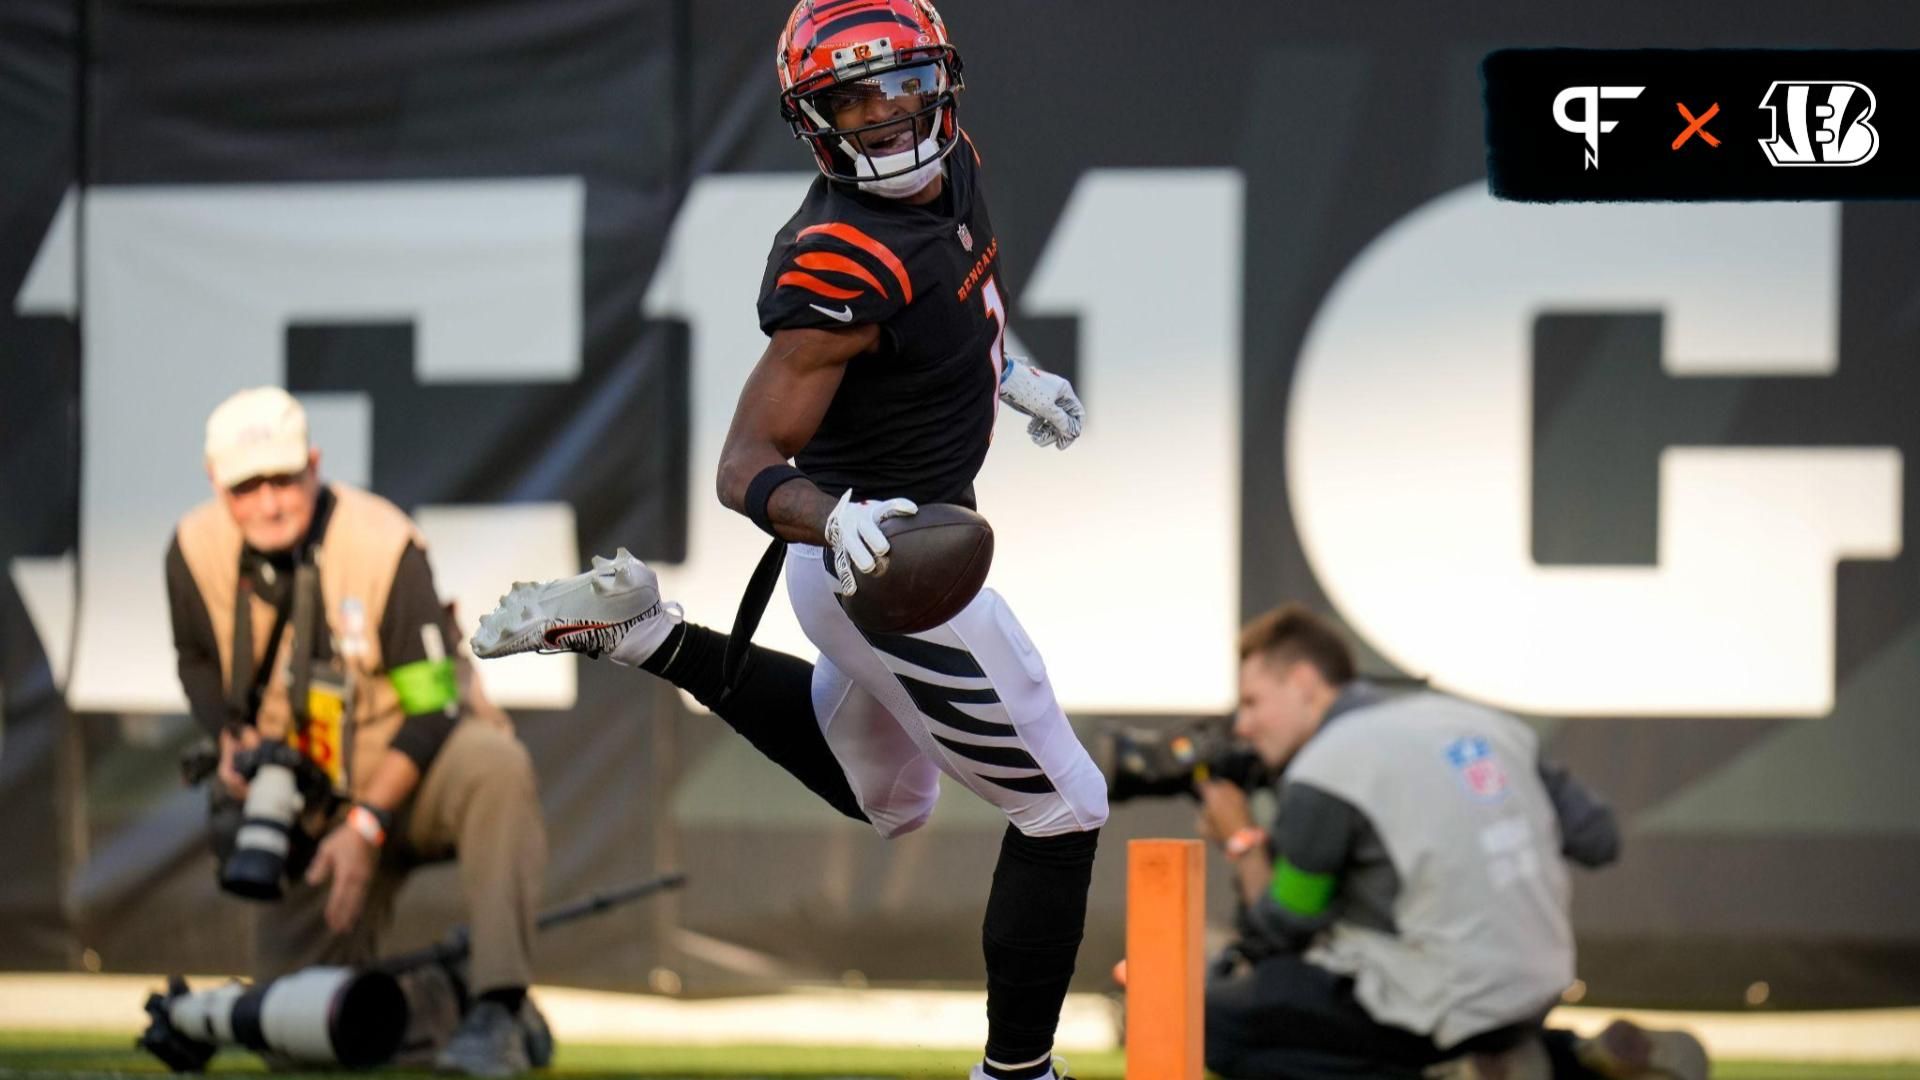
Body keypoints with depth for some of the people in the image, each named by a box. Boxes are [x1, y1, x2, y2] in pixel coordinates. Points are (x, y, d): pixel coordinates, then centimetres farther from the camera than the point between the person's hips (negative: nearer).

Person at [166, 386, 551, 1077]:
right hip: (314, 799, 5)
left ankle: (500, 1009, -40)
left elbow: (432, 708, -19)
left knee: (492, 766, -40)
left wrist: (367, 825, -25)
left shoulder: (384, 546, -21)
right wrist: (229, 738, -7)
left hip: (412, 776, -4)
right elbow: (196, 659, 14)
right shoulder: (196, 552, -8)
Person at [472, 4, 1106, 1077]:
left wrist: (1013, 371, 23)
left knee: (881, 795, 31)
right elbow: (748, 465, -29)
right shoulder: (840, 268, -31)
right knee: (1064, 810, 0)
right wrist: (836, 522, -47)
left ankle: (643, 630, 24)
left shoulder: (952, 160, -5)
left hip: (873, 537, 9)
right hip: (878, 558, -9)